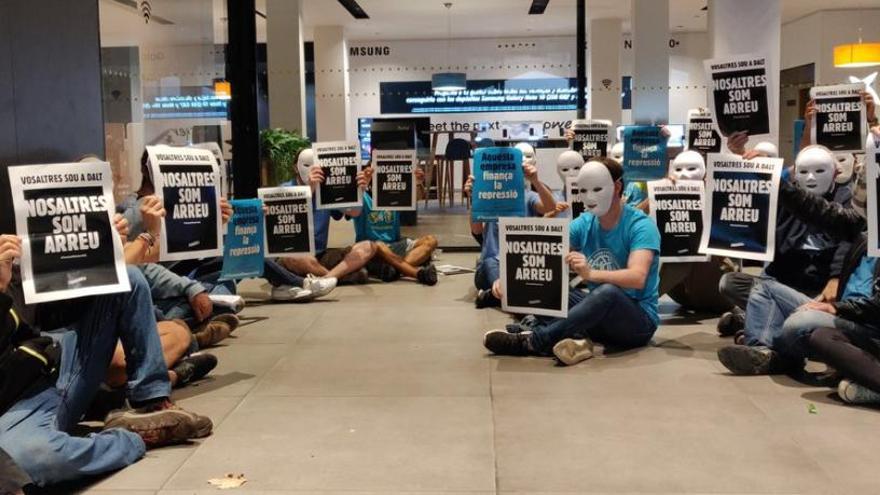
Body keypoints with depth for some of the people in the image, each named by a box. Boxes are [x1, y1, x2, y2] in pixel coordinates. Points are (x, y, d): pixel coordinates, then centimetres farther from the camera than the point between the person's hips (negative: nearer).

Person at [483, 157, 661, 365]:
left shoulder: (640, 225, -14)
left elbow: (637, 277, -30)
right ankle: (574, 340, -35)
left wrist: (590, 273, -46)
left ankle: (531, 341, -34)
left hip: (639, 320, -6)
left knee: (607, 291, -37)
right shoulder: (583, 224, 2)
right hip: (599, 313, 6)